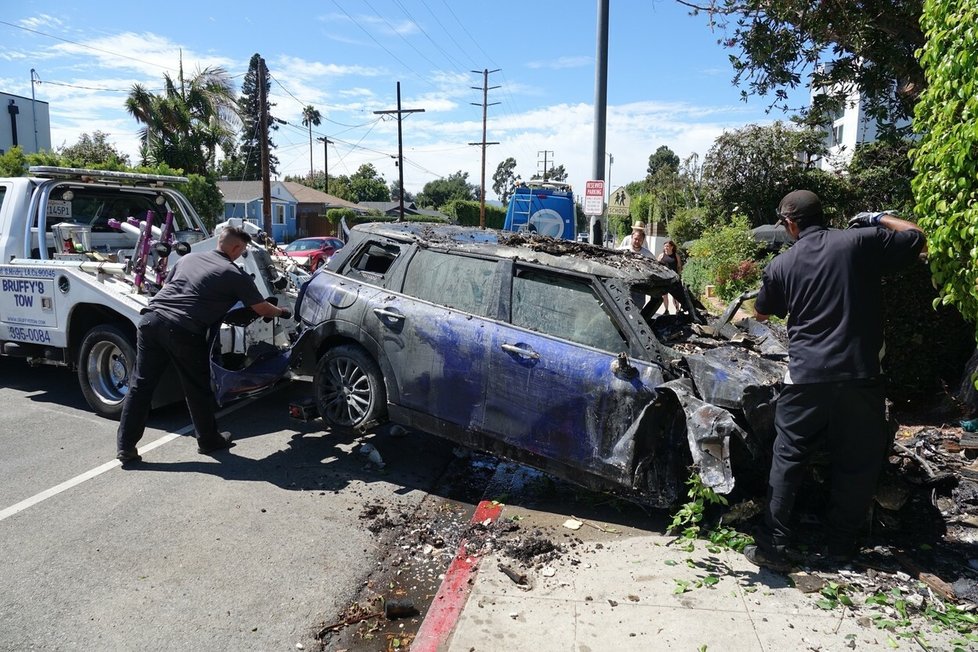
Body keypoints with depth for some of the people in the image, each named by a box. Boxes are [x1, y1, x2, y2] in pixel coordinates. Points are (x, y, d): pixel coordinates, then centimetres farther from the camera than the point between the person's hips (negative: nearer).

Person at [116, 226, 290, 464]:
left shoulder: (188, 258, 20)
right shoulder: (235, 274, 5)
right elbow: (262, 308, 13)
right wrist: (282, 312, 32)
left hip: (151, 319, 6)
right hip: (183, 331, -6)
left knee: (141, 385, 12)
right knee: (198, 390, 11)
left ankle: (126, 447, 15)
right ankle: (209, 440, 26)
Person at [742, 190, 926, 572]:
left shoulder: (781, 265, 4)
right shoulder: (861, 241, -2)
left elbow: (761, 313, 19)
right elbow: (918, 240, 10)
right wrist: (881, 219, 23)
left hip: (806, 378, 1)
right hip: (859, 376, 0)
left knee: (788, 459, 10)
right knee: (856, 464, 14)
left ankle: (772, 544, 9)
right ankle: (841, 547, 24)